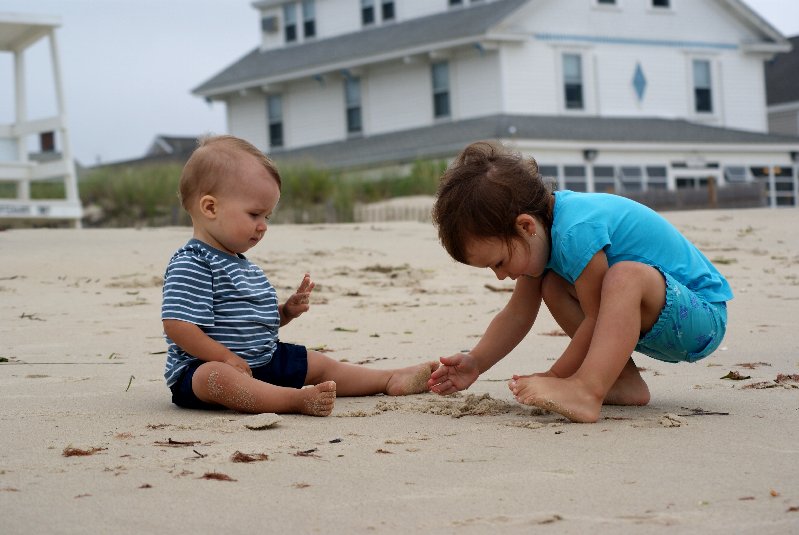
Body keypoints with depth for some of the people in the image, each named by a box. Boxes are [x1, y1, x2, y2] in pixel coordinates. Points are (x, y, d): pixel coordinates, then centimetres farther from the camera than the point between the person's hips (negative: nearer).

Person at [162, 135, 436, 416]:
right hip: (204, 368, -10)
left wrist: (287, 312, 6)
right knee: (216, 378, -42)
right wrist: (227, 358, -24)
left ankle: (391, 380, 23)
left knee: (320, 365, 13)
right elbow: (177, 325, -25)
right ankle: (298, 399, -59)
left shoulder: (241, 264, 17)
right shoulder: (191, 265, -16)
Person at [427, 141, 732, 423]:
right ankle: (624, 381, -2)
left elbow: (596, 319, -20)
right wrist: (475, 362, -1)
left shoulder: (575, 232, -27)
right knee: (552, 287, 2)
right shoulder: (544, 220, 2)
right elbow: (517, 315, 8)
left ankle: (585, 391, -48)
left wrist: (555, 376, -12)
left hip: (704, 315, -10)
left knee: (627, 275, -36)